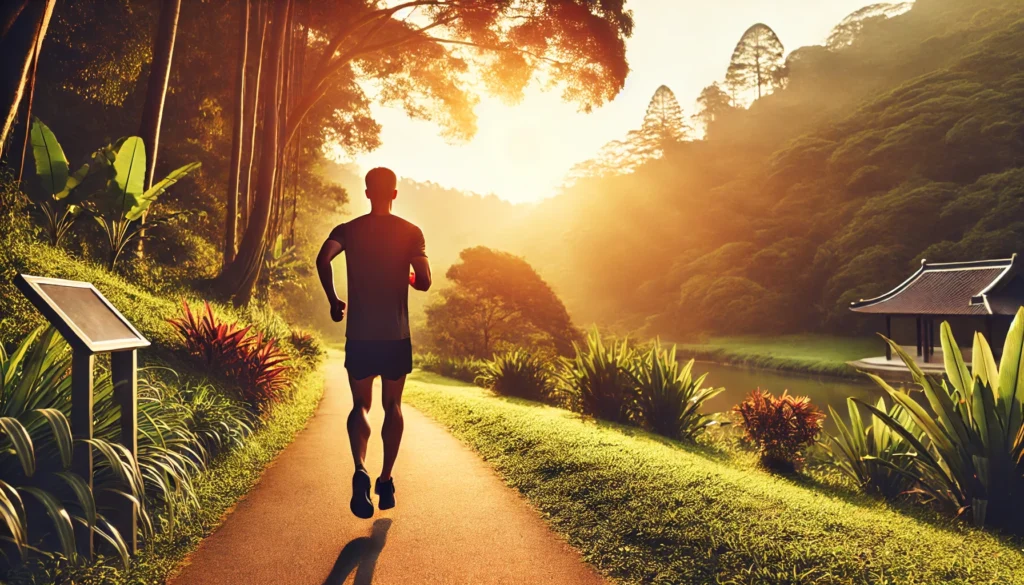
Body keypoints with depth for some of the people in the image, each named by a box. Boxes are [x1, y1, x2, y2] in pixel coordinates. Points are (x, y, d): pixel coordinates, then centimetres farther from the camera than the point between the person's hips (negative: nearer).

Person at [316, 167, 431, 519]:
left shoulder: (348, 230, 2)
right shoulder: (411, 232, -1)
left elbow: (323, 259, -14)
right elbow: (424, 281, -7)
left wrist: (333, 301, -1)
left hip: (360, 335, 0)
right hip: (396, 335, 0)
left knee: (360, 405, 7)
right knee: (392, 406, 12)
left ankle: (360, 469, -17)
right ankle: (386, 480, 15)